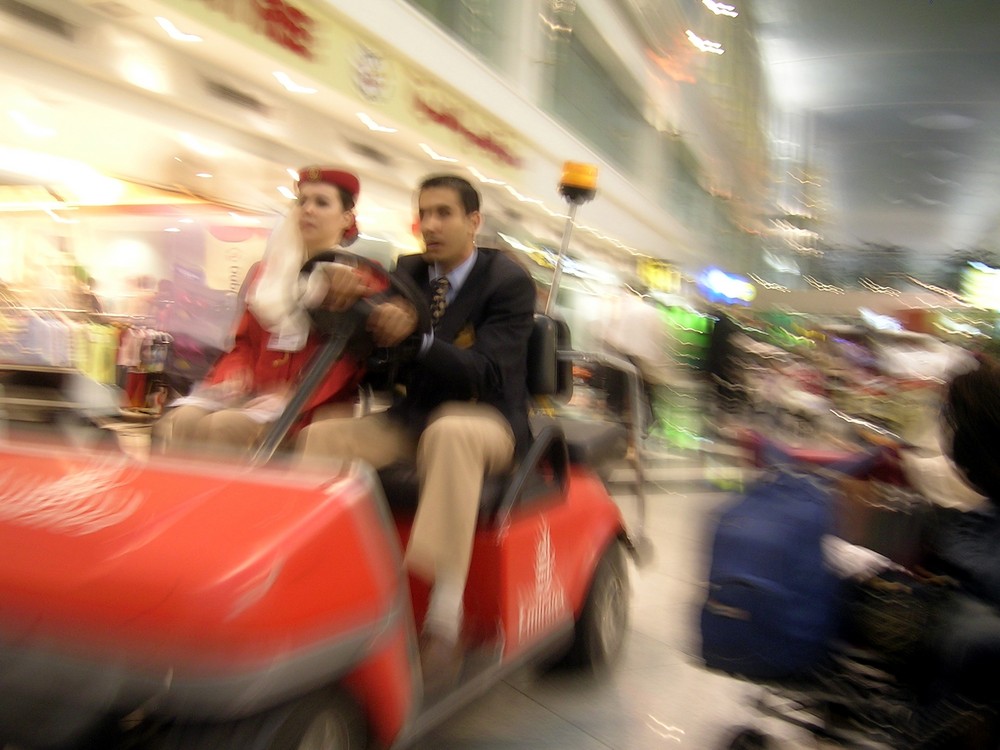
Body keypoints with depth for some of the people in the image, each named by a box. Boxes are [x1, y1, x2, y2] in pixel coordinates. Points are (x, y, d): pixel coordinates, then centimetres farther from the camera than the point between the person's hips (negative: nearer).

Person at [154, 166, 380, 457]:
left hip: (312, 406, -5)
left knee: (223, 428, -31)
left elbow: (350, 358, -8)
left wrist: (292, 399, -21)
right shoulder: (266, 270, 22)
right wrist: (232, 377, -3)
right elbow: (245, 342, 21)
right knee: (177, 423, -23)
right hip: (251, 393, 5)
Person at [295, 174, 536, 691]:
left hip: (485, 421, -5)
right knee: (321, 437, -19)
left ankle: (444, 620, -39)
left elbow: (483, 377, -19)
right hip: (412, 418, 5)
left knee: (450, 434, -39)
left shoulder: (510, 283, -7)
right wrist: (345, 302, -21)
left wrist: (415, 338, -37)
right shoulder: (408, 272, 10)